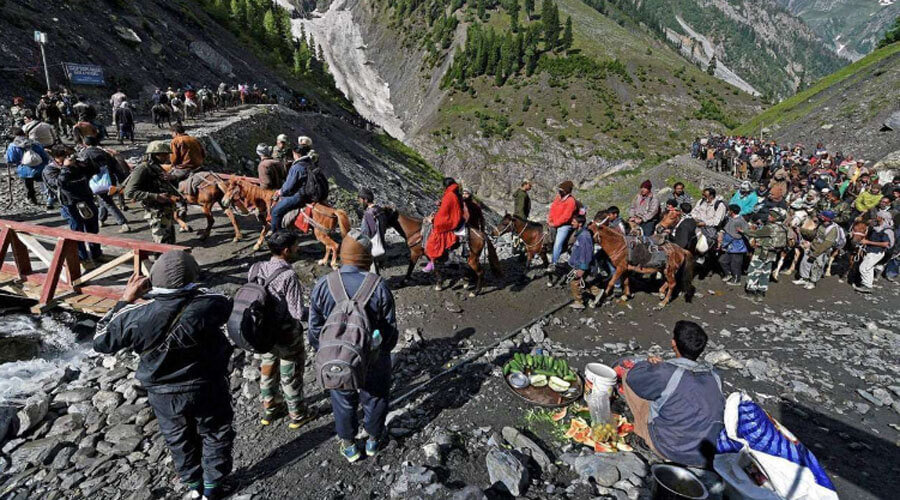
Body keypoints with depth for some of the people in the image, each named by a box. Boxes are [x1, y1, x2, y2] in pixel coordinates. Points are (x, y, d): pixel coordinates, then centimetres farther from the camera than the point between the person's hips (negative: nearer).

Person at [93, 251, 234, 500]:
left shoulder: (135, 316, -24)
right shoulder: (207, 306, -28)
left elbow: (101, 341, -5)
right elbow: (225, 302, -2)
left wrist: (125, 301, -4)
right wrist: (193, 289, 2)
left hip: (163, 395, 2)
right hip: (207, 390, -2)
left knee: (179, 439, 28)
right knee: (215, 435, 24)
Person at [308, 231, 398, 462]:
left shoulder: (323, 286, -14)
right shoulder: (378, 286, -20)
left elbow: (315, 328, -5)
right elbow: (390, 329, -12)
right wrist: (383, 351, 7)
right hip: (373, 360, -1)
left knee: (343, 401, 22)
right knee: (374, 398, 21)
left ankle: (348, 445, 40)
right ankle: (374, 441, 42)